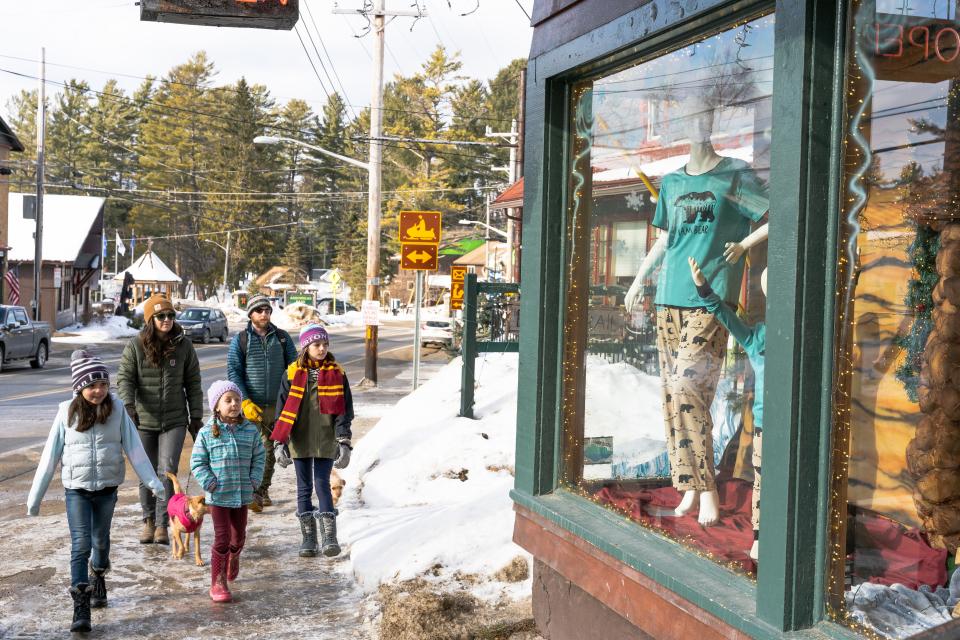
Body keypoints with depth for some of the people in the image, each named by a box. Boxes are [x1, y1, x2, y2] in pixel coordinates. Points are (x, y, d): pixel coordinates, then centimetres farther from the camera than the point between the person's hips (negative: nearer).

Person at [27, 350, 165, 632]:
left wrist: (152, 481, -11)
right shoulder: (67, 412, -8)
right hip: (76, 489, -1)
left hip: (107, 487, 2)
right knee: (81, 545, -9)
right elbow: (50, 454, -3)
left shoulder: (117, 410, -6)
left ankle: (98, 582, 44)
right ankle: (81, 609, -8)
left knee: (100, 541, 18)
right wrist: (35, 496, 0)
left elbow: (134, 448, -5)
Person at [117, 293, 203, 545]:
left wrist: (196, 417, 5)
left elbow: (193, 383, 6)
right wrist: (128, 407, -24)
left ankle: (162, 524, -3)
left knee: (168, 471, -10)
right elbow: (125, 379, -7)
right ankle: (148, 521, 25)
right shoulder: (135, 345, -4)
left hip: (174, 421, 0)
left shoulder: (184, 345, 0)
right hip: (143, 421, 0)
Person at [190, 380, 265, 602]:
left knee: (239, 536, 15)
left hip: (243, 493, 3)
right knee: (222, 538, -4)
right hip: (218, 495, -3)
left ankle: (233, 558, 49)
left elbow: (258, 457, 6)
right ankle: (218, 583, 7)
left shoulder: (250, 430, -1)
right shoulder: (207, 433, -8)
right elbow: (197, 462, -4)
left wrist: (254, 480, -4)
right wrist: (210, 483, -12)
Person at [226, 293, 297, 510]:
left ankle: (263, 490, 22)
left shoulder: (282, 338, 8)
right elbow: (233, 372, -3)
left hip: (277, 405, 3)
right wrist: (245, 402, -14)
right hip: (251, 405, -3)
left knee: (270, 450, 10)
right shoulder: (240, 340, 2)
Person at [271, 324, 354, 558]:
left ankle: (330, 537, -4)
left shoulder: (336, 374, 0)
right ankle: (308, 537, 13)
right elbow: (283, 409, 3)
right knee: (304, 488, 7)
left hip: (326, 440, -1)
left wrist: (344, 442, -7)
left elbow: (344, 410, 0)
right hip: (299, 440, 1)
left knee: (322, 484, -6)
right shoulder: (293, 373, 0)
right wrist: (280, 442, -2)